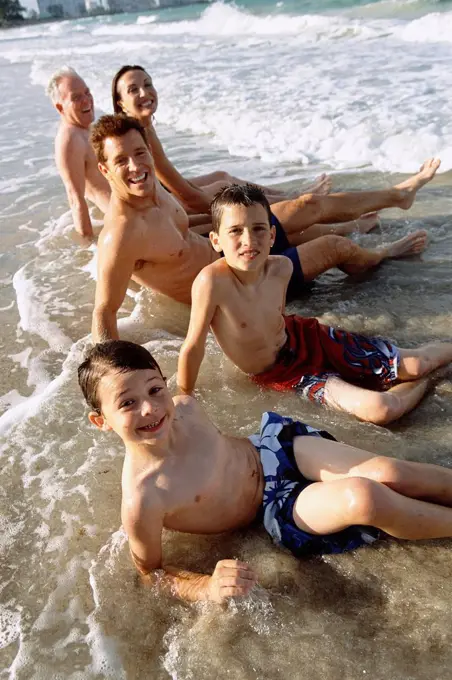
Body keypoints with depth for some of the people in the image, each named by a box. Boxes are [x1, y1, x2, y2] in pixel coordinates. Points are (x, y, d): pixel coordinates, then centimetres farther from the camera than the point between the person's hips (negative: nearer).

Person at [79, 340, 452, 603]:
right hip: (274, 508, -4)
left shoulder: (185, 406, -12)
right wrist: (207, 587, -29)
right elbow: (151, 572, -12)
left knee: (388, 473, -13)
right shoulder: (141, 500, -28)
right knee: (364, 499, -26)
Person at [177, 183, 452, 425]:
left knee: (415, 365, 3)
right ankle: (424, 383, 11)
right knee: (380, 410, -21)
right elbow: (194, 347, -23)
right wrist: (184, 400, -15)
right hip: (282, 374, -4)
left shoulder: (281, 267, -16)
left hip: (306, 336, 4)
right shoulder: (212, 281, -32)